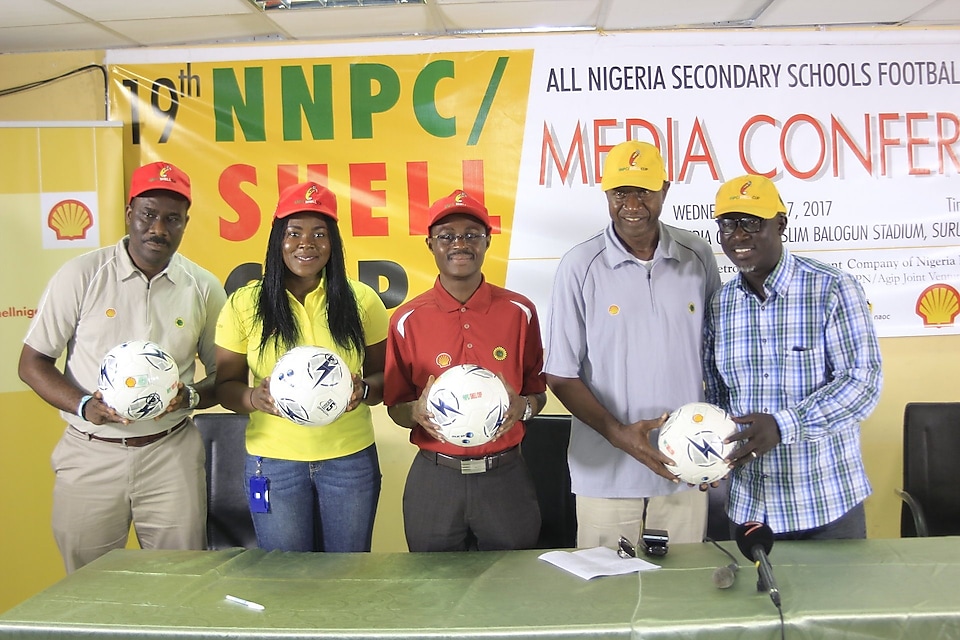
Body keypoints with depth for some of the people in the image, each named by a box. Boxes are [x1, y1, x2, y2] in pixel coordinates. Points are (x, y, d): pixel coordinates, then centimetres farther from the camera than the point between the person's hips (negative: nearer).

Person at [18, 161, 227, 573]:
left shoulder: (204, 288, 2)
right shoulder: (81, 275, -3)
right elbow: (32, 362, 1)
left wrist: (192, 397, -13)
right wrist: (84, 406, -16)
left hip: (171, 455, 1)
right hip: (90, 454, -1)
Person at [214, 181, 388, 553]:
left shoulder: (362, 300, -1)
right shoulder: (244, 304, -2)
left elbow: (386, 377, 4)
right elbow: (226, 386, 1)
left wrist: (364, 389, -18)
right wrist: (256, 397, -20)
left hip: (350, 459, 1)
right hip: (274, 461, 0)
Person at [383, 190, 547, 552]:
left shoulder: (519, 312, 0)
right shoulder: (408, 320, -2)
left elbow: (538, 392, 9)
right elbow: (395, 407, 4)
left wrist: (522, 407, -13)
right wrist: (418, 411, -17)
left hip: (505, 476, 1)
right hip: (433, 478, 0)